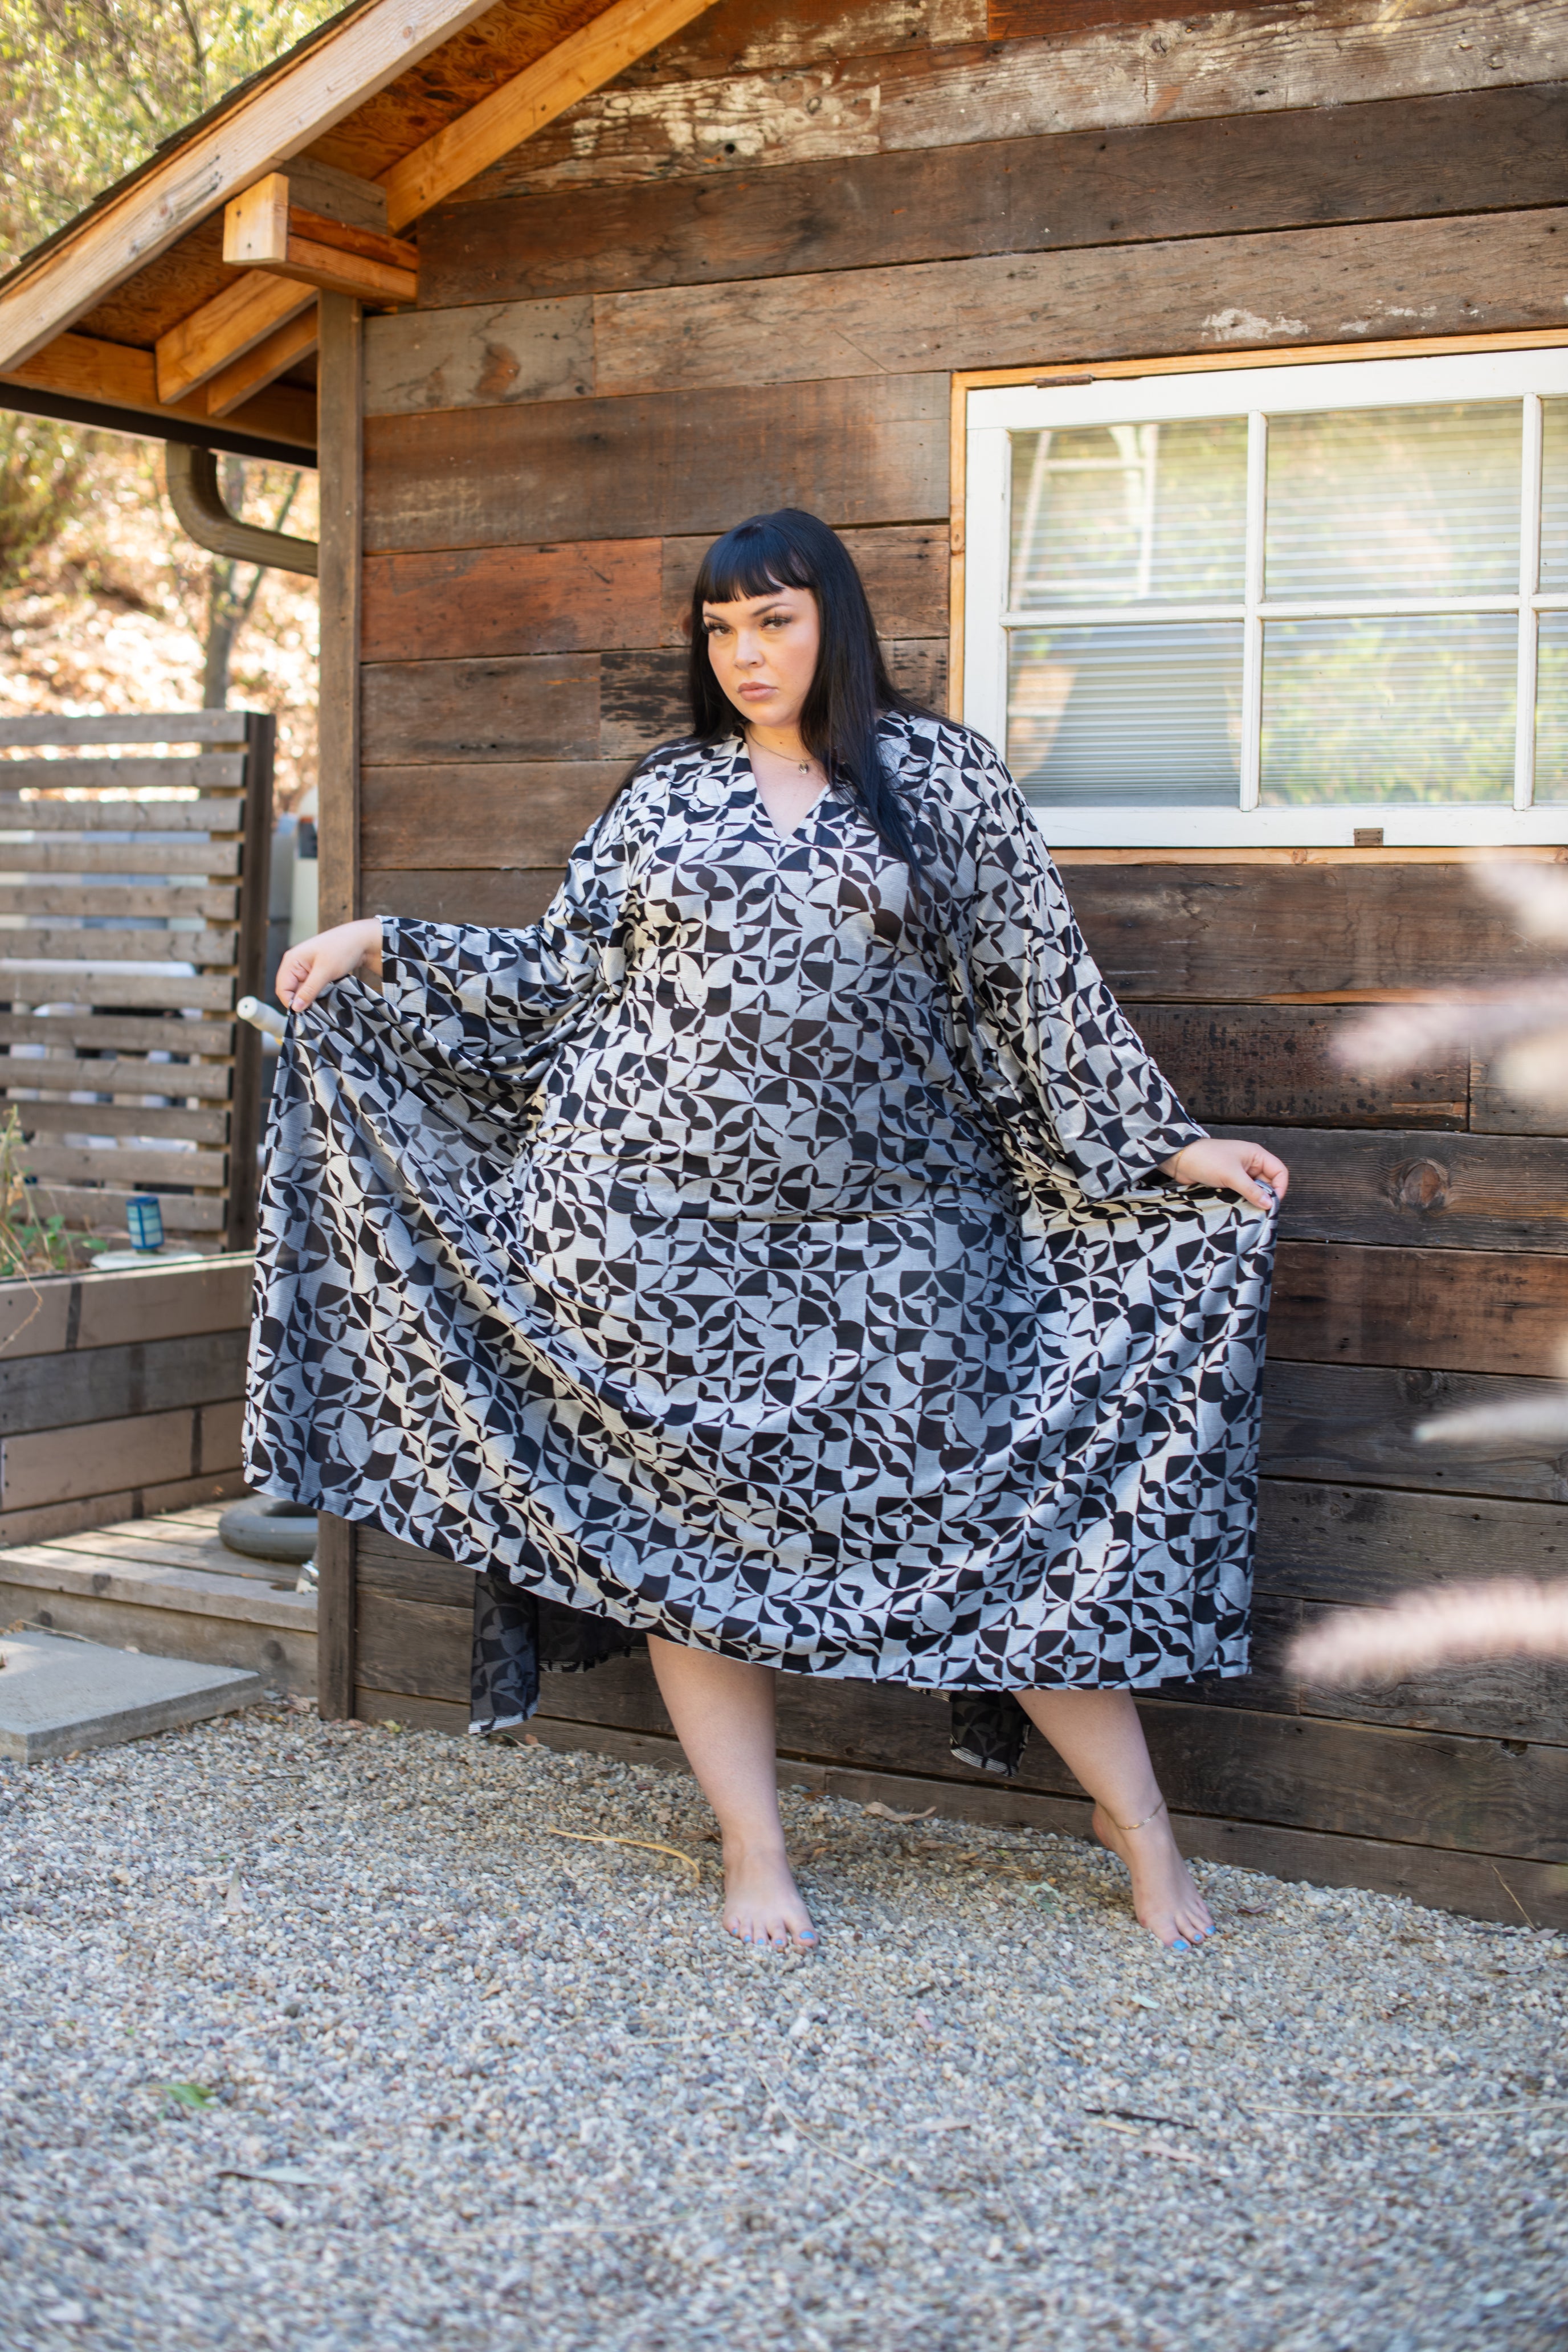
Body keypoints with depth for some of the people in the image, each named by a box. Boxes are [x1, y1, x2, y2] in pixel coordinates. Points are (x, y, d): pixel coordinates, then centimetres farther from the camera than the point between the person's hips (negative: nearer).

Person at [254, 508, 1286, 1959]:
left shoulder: (941, 775, 5)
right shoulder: (668, 796, 11)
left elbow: (1039, 988, 5)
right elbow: (560, 975, 14)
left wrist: (1159, 1147, 2)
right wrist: (383, 953, 9)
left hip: (877, 1233, -2)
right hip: (658, 1216, 2)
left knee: (982, 1492, -3)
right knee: (682, 1513, 2)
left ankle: (1137, 1816, 9)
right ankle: (753, 1850, 14)